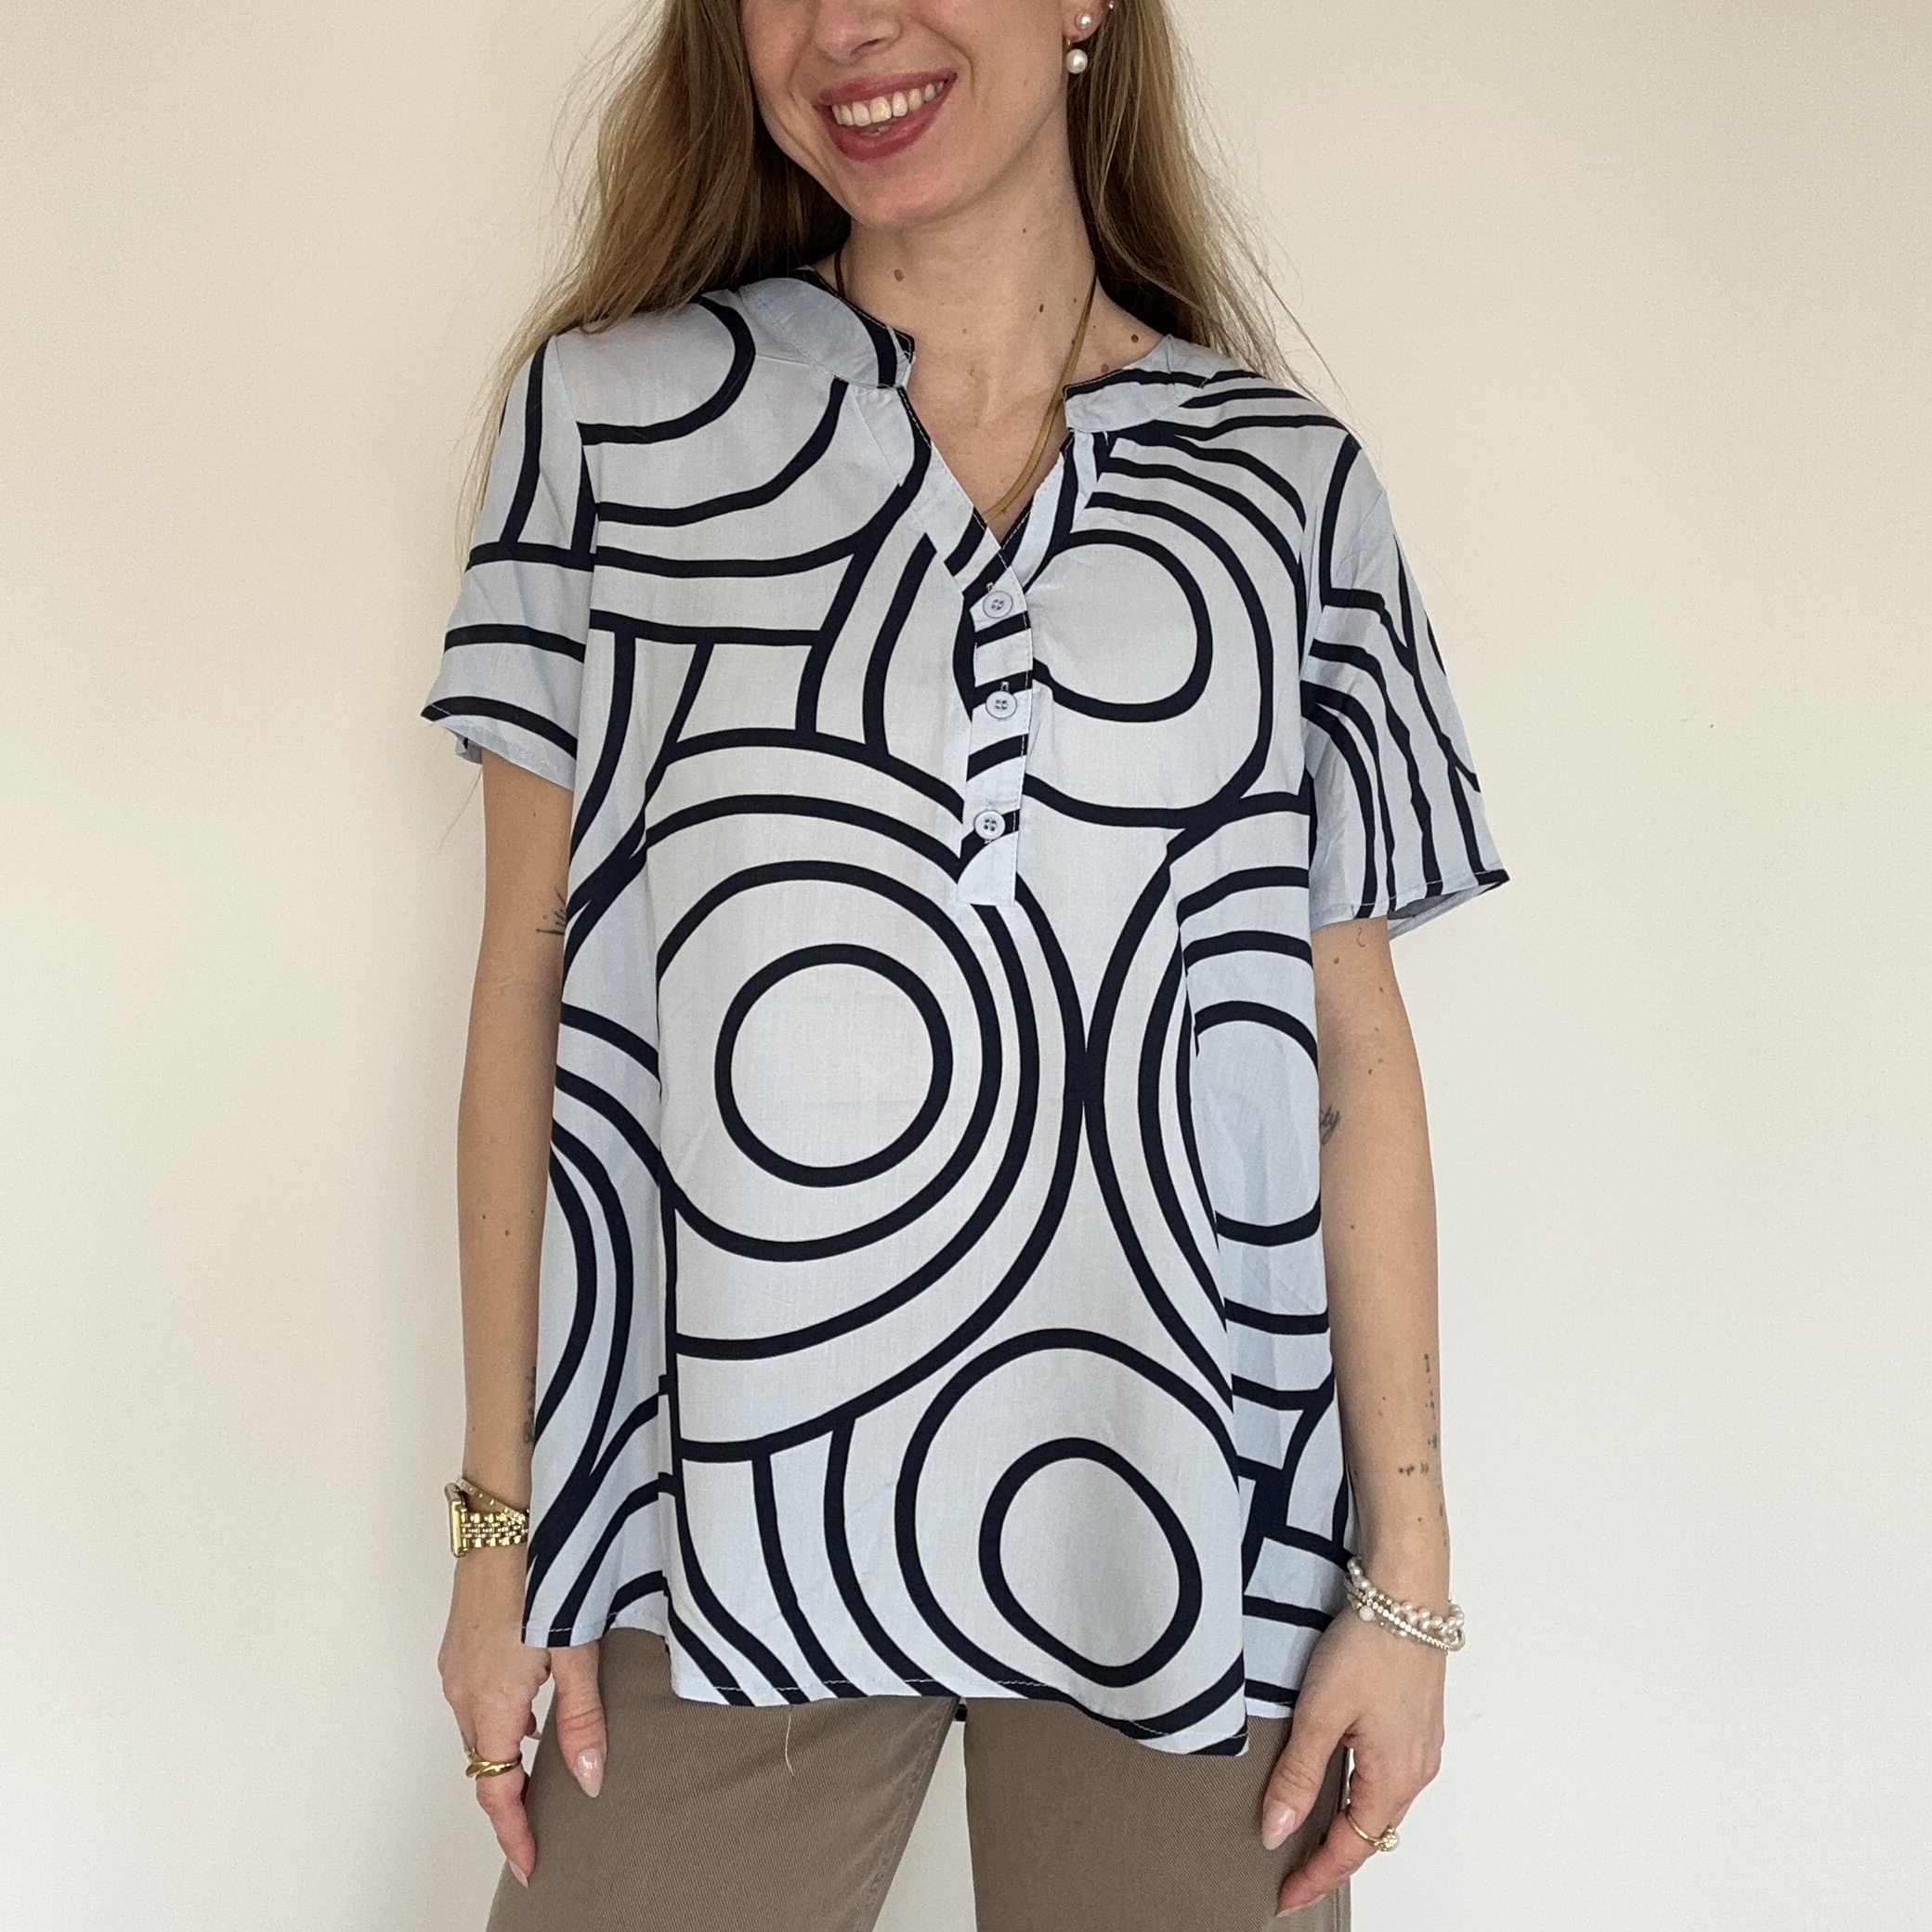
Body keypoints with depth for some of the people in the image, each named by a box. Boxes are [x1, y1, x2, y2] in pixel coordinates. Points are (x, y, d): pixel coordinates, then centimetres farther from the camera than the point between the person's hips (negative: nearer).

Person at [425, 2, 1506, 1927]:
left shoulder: (1284, 478, 4)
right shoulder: (612, 410, 2)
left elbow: (1354, 1047, 4)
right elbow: (528, 986, 2)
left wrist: (1407, 1567, 1)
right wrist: (501, 1518, 2)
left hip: (1179, 1538, 1)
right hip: (729, 1513, 0)